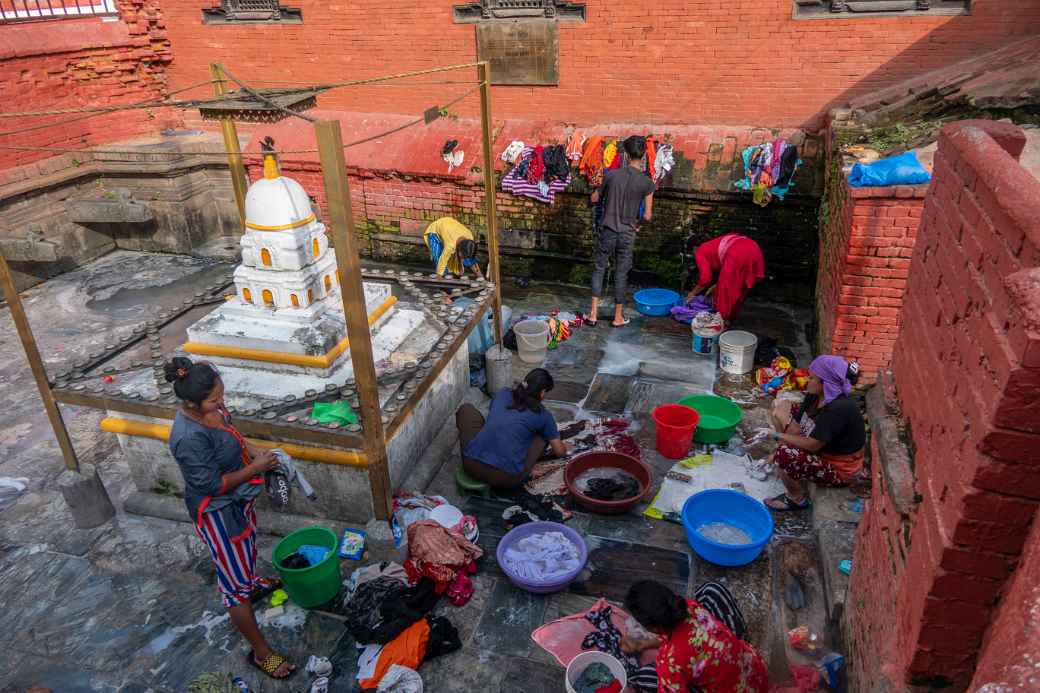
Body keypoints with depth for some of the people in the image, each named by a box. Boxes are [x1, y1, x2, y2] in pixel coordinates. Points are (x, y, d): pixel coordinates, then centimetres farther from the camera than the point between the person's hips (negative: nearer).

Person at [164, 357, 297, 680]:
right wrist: (255, 468, -22)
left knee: (247, 546, 35)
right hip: (217, 512, -9)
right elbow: (213, 485, -28)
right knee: (235, 583, 5)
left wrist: (252, 450, -6)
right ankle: (261, 653, 19)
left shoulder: (209, 408, -12)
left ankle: (253, 583, 65)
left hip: (237, 499, 9)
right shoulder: (190, 438, -37)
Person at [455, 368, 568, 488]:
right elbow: (559, 452, 19)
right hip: (507, 479, -2)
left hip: (472, 466, 2)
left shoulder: (502, 393, 14)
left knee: (466, 409, 26)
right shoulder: (543, 415, 7)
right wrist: (563, 446, 43)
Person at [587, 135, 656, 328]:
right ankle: (618, 317, 17)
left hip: (608, 231, 1)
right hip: (627, 234, -1)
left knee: (598, 269, 12)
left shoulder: (612, 174, -5)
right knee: (621, 274, 9)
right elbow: (647, 216, -6)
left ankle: (593, 313, 9)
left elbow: (594, 198, 8)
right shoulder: (646, 182, -9)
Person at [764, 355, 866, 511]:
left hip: (839, 469, -9)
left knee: (785, 456, -32)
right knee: (781, 405, 6)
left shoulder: (839, 409, -34)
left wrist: (780, 436, -19)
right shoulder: (815, 396, -9)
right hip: (823, 449, 9)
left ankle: (797, 499, -2)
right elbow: (796, 427, -3)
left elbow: (812, 445, -31)